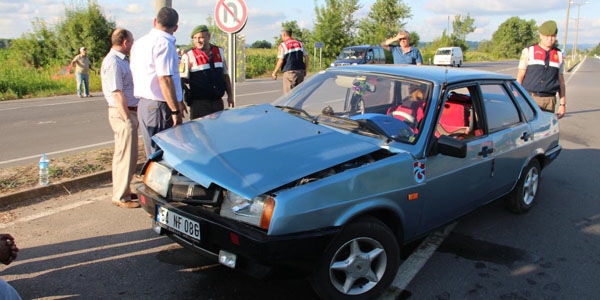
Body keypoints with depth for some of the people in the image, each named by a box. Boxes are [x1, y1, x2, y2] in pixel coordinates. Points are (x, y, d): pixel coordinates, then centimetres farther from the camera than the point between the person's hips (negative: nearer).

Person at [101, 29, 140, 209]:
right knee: (126, 156, -5)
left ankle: (122, 191, 28)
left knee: (123, 154, 16)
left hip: (129, 111, 10)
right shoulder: (113, 62, -16)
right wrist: (127, 118, -21)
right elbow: (117, 94, -21)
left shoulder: (121, 60, 16)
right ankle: (121, 197, 3)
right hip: (122, 113, -10)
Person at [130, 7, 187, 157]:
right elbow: (165, 79, -19)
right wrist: (175, 111, -16)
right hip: (160, 106, -9)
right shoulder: (164, 43, -13)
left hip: (143, 104, 9)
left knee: (153, 154, 16)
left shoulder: (139, 43, 14)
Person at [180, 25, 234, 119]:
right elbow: (182, 80, -7)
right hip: (199, 104, -5)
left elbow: (225, 75, 17)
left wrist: (230, 95, 14)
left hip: (217, 102, 5)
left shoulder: (219, 52, 10)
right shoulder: (188, 56, -5)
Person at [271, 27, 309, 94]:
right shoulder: (299, 44, 12)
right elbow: (306, 57, 8)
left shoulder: (282, 45, -4)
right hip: (300, 71, 5)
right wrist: (305, 70, 15)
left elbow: (280, 61, -10)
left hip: (289, 72, -5)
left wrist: (274, 72, 1)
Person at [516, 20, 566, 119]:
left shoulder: (559, 55, 12)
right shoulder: (528, 52, 3)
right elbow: (519, 77, 2)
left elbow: (561, 81, 14)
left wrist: (562, 104, 10)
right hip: (530, 99, -3)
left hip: (549, 101, 3)